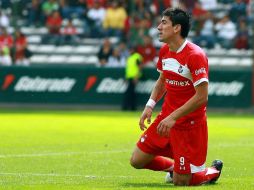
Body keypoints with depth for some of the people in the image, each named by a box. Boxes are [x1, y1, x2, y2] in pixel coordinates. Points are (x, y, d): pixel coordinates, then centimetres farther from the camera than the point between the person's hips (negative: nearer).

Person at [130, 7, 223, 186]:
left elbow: (202, 97, -23)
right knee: (137, 161, 5)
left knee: (180, 182, -5)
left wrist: (173, 118, -25)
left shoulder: (195, 55, -21)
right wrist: (150, 105, 5)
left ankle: (213, 171, 25)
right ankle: (174, 167, 30)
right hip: (166, 118, 8)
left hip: (190, 123, -7)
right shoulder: (164, 51, 4)